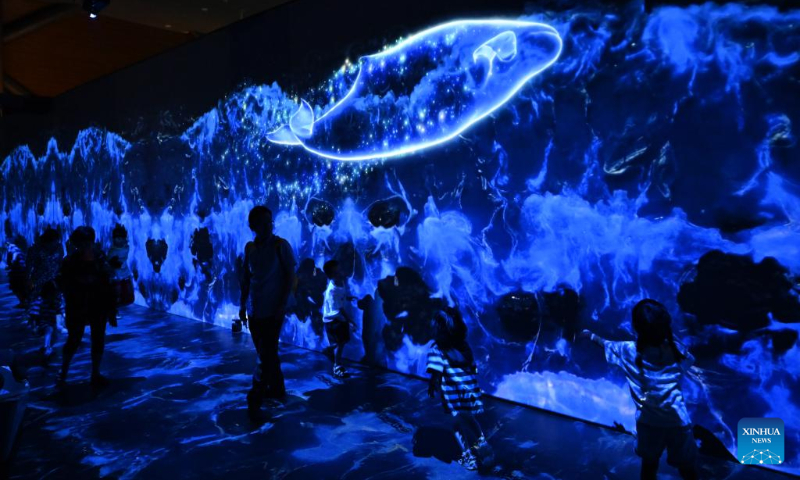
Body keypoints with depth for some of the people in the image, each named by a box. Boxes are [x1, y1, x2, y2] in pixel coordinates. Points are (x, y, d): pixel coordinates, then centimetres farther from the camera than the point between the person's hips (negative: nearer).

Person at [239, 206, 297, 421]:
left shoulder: (281, 245, -8)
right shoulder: (249, 247, 4)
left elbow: (290, 276, -8)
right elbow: (246, 277, 11)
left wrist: (283, 304, -14)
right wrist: (243, 304, 9)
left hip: (273, 310, -5)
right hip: (254, 310, 5)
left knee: (266, 357, -4)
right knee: (267, 354, 15)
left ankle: (255, 401, 2)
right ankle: (276, 389, 29)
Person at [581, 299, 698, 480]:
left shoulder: (630, 351, -13)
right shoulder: (676, 349, -11)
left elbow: (606, 344, 7)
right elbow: (689, 361, 13)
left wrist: (591, 335, 26)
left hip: (648, 422, 0)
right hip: (678, 421, 0)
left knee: (649, 465, 21)